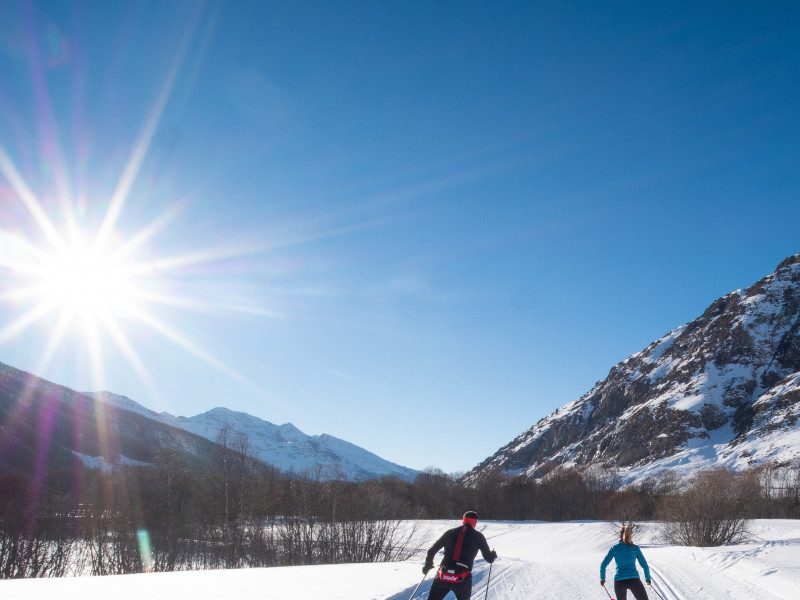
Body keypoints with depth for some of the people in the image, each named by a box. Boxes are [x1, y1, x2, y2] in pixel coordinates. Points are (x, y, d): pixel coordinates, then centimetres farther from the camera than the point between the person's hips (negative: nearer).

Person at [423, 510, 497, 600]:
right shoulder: (478, 536, 5)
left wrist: (428, 565, 32)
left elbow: (432, 551, 15)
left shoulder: (450, 532, 12)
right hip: (462, 580, -1)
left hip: (443, 577, 1)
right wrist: (493, 555, 34)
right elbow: (489, 559, 10)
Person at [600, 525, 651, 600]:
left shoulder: (614, 548, 6)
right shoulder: (635, 548, 5)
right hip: (634, 579, -2)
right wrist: (648, 578, 24)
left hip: (619, 581, 2)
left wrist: (602, 578, 18)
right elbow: (644, 565, 8)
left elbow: (603, 565, 5)